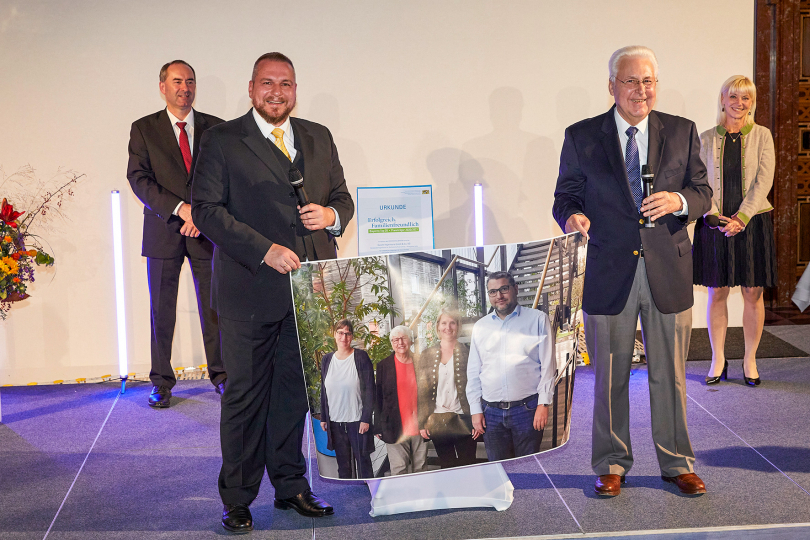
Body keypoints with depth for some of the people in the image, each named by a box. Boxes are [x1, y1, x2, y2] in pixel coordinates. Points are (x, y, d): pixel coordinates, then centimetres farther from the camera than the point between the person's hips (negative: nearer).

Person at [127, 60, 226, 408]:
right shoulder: (143, 129, 5)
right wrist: (180, 208, -16)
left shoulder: (215, 128, 7)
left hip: (207, 229, 1)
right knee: (161, 309, 3)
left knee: (214, 307, 4)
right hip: (163, 231, 0)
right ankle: (162, 382, 12)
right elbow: (138, 178, -5)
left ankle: (221, 375, 16)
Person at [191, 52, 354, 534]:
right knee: (246, 395, 4)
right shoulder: (222, 141, -2)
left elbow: (342, 196, 19)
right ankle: (237, 499, 16)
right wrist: (265, 250, -18)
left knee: (295, 390, 13)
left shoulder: (319, 138, 13)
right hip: (252, 290, -4)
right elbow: (207, 209, -9)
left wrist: (333, 215, -7)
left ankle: (291, 486, 27)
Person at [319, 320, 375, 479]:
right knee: (342, 464, 11)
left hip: (357, 421, -4)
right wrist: (323, 417, 11)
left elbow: (369, 389, -7)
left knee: (363, 461, 1)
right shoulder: (327, 360, 8)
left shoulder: (361, 357, -6)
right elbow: (324, 391, 15)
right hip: (335, 422, 4)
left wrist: (366, 419, -12)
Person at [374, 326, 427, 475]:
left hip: (419, 427, 2)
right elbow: (378, 398, 3)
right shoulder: (384, 366, 3)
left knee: (420, 467, 8)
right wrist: (378, 428, 0)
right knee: (398, 469, -4)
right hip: (395, 427, -2)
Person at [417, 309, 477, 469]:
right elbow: (421, 391, 7)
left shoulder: (467, 353, 2)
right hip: (437, 424, 2)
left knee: (467, 467, 1)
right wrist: (421, 423, 2)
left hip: (463, 421, -2)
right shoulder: (427, 355, 8)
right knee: (446, 469, 7)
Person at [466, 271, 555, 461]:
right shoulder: (480, 326, 13)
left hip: (527, 409, -3)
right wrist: (475, 410, 7)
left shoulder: (538, 320, 4)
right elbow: (473, 372, 14)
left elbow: (548, 365, 1)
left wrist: (543, 404, -6)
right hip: (491, 412, 3)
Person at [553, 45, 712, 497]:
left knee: (670, 375, 10)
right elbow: (566, 196, 4)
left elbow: (703, 193, 7)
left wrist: (679, 201, -15)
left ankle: (677, 464, 26)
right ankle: (612, 464, 25)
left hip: (668, 272, 1)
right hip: (609, 274, -1)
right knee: (610, 378, 9)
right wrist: (572, 217, -19)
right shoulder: (581, 137, 2)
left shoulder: (683, 132, 5)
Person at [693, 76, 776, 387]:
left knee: (753, 294, 3)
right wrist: (715, 217, -13)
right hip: (715, 224, 1)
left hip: (753, 223, -1)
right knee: (717, 293, 4)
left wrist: (741, 217, -15)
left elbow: (763, 181, -5)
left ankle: (750, 361, 16)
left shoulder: (761, 136, 3)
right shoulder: (706, 139, 5)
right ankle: (718, 361, 15)